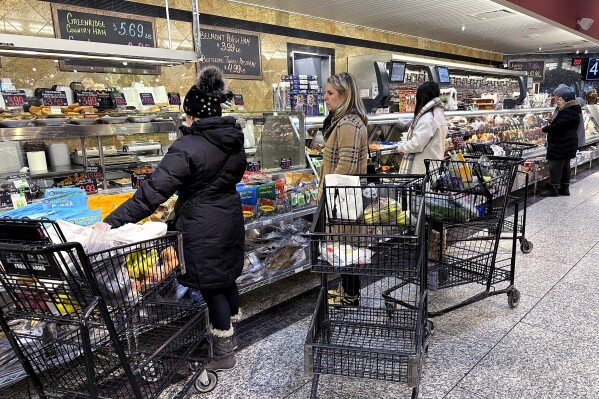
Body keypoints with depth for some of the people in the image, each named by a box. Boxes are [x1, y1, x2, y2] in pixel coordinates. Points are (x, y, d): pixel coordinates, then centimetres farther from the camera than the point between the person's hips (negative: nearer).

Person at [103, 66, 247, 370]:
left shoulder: (188, 148, -21)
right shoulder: (234, 140, 2)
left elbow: (153, 192, -25)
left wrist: (112, 221, -22)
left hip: (204, 227, -7)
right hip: (231, 217, 8)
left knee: (211, 288, 6)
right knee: (227, 279, 21)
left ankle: (224, 355, 21)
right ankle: (230, 333, 40)